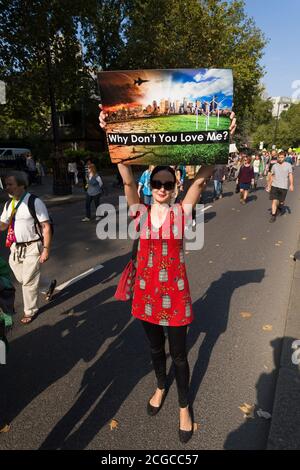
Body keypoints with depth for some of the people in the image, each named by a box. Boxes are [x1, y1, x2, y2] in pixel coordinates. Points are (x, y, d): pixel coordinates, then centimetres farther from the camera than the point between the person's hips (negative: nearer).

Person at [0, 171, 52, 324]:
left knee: (29, 281, 3)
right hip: (15, 247, 8)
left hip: (32, 248, -7)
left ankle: (30, 311, 26)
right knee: (21, 279, 19)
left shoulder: (34, 202, -16)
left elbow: (46, 227, -16)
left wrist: (46, 249, -19)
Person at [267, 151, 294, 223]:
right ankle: (273, 215, -1)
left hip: (284, 187, -1)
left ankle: (280, 207, 44)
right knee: (274, 201, -6)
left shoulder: (288, 165, -2)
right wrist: (269, 186, 13)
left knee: (281, 201, 11)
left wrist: (291, 185, -14)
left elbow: (290, 175, -4)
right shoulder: (274, 166, 5)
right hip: (274, 186, 1)